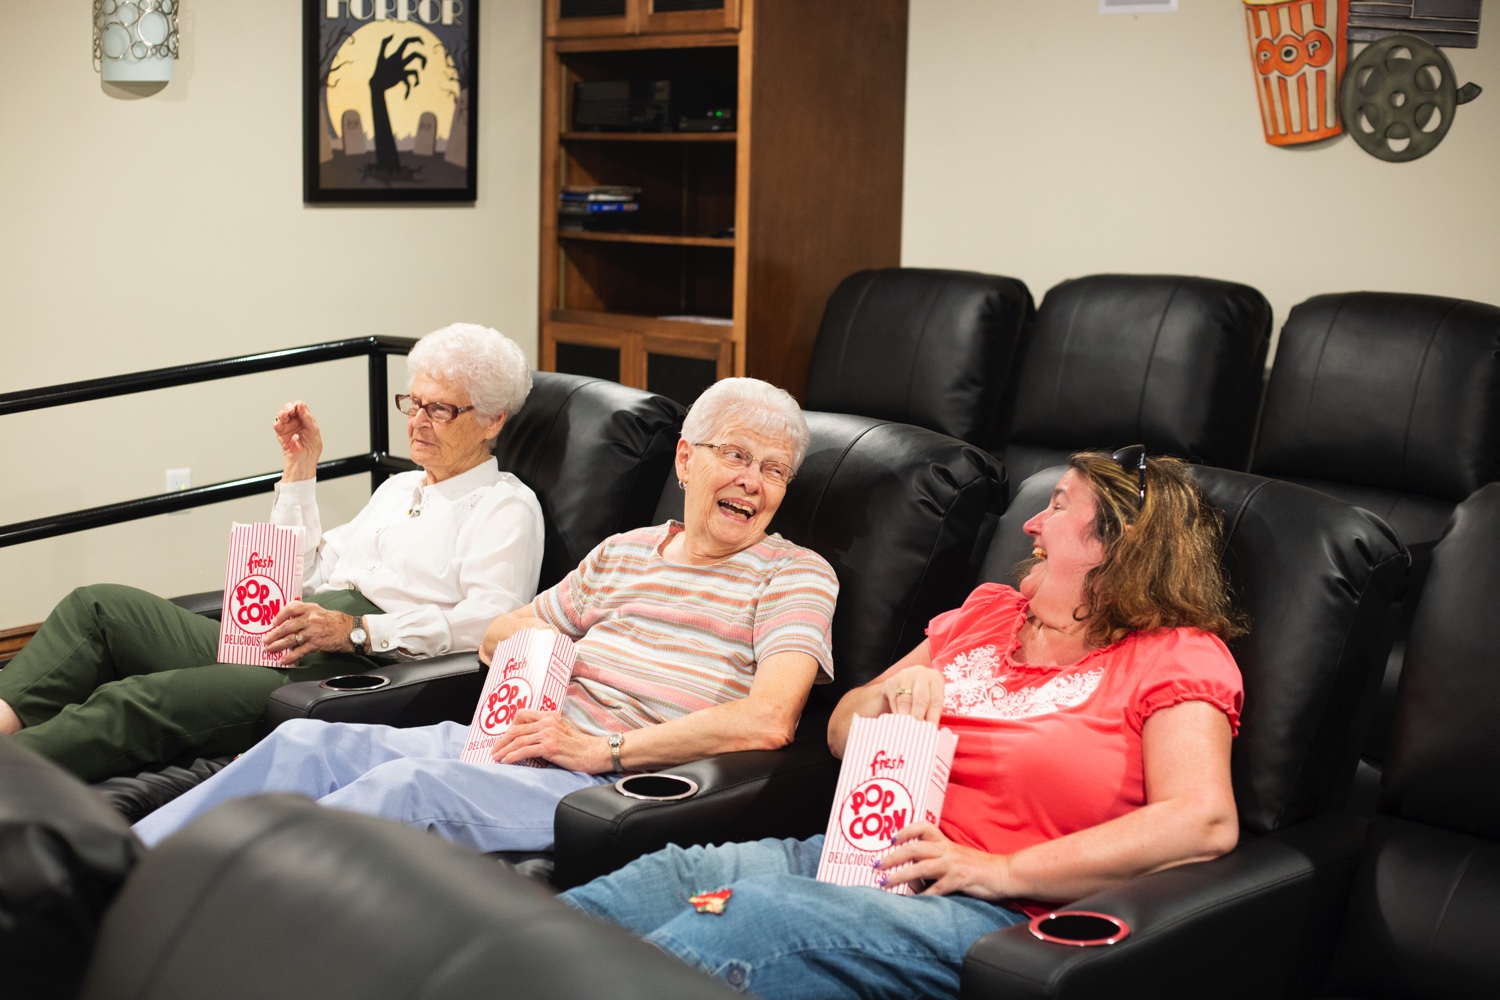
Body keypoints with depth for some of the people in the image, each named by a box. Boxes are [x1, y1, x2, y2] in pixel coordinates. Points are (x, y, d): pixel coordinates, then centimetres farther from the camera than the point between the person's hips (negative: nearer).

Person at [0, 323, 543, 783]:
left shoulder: (506, 505, 6)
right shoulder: (400, 487, 31)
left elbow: (490, 620, -12)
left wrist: (357, 630, -19)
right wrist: (299, 471, 24)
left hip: (353, 677, -8)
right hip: (272, 653, 8)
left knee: (138, 699, -28)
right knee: (100, 605, -8)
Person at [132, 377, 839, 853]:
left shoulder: (795, 574, 2)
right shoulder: (623, 551, 22)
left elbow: (769, 720, -15)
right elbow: (494, 638, 29)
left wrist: (600, 747, -16)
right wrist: (529, 633, 2)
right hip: (526, 743, 7)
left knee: (408, 785, -30)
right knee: (306, 743, -10)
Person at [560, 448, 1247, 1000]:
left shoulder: (1177, 657, 4)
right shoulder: (986, 611, 24)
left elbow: (1205, 823, -15)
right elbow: (841, 733, 27)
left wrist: (1000, 871, -17)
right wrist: (894, 691, 1)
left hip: (987, 909, -7)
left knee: (755, 914, -32)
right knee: (669, 875, -19)